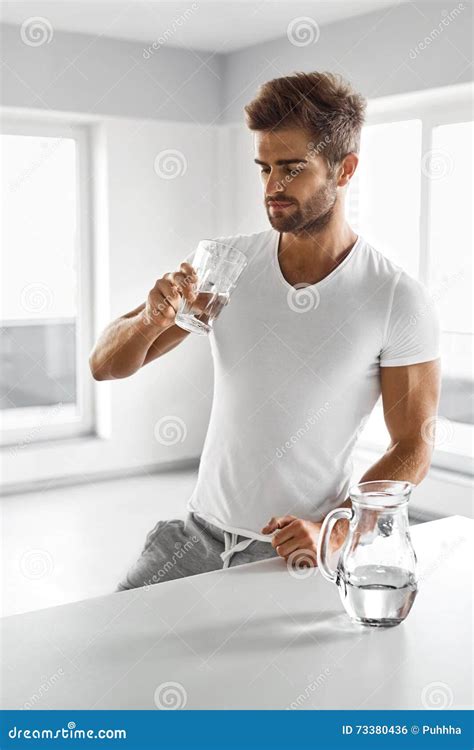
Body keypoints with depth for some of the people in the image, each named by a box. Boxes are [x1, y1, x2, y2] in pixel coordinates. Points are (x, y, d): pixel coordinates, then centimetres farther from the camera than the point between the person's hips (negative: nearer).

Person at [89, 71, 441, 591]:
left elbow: (412, 449, -7)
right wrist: (151, 320, -21)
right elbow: (105, 366, 0)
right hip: (200, 531, 3)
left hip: (297, 555, -3)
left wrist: (332, 532, -20)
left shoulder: (398, 300, -13)